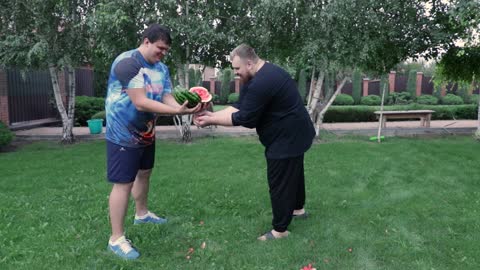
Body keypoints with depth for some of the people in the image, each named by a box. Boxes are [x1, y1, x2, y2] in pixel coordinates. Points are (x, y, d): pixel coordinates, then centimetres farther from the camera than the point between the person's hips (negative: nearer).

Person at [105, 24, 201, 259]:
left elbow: (168, 99, -5)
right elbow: (140, 102, -31)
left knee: (144, 173, 23)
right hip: (123, 135, -9)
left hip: (145, 133, 9)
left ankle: (142, 214, 45)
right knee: (123, 184, -5)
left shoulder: (161, 69, 4)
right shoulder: (127, 63, -23)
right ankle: (116, 239, 6)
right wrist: (177, 111, -36)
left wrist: (185, 108, -26)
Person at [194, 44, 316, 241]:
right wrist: (211, 114, -7)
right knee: (293, 172, 26)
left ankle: (280, 230, 14)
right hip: (293, 135, 11)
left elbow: (243, 118, -24)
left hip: (288, 138, -11)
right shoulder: (260, 75, 5)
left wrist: (211, 121, -16)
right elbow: (239, 107, 2)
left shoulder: (262, 83, -30)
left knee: (280, 182, 0)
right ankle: (297, 208, 47)